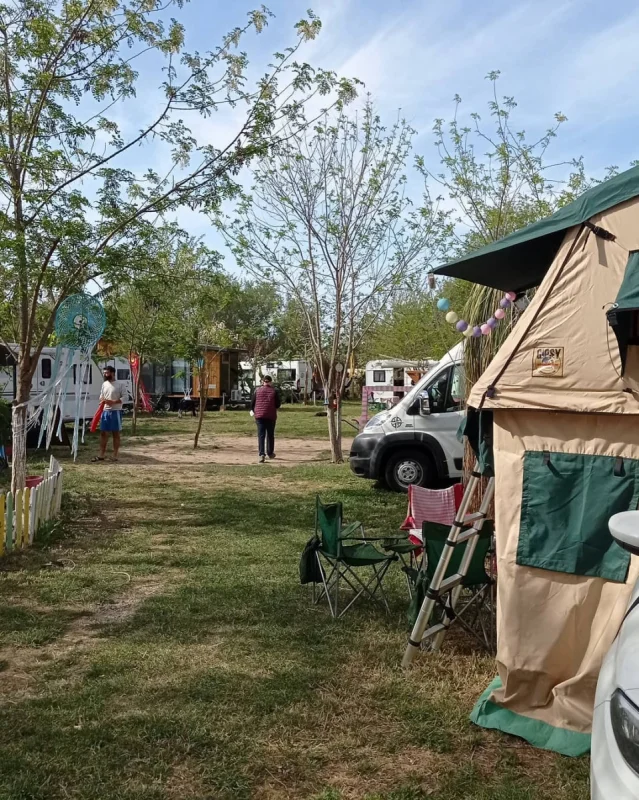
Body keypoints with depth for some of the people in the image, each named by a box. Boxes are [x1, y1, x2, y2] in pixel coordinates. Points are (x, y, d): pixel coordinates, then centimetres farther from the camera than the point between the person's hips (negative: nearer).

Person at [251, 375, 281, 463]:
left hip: (259, 416, 0)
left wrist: (254, 411, 22)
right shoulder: (274, 391, -1)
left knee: (261, 435, -2)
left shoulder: (257, 390, 2)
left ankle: (261, 454, -16)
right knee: (270, 435, 14)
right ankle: (270, 453, 25)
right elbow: (278, 404, -2)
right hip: (271, 416, 0)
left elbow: (252, 403, 3)